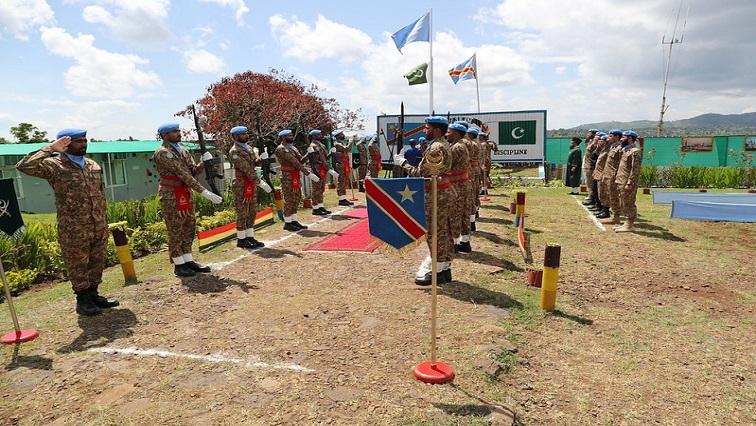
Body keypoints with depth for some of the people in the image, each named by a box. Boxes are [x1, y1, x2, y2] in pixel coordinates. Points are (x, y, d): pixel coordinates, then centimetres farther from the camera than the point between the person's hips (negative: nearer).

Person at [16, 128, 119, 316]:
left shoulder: (93, 165, 11)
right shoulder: (53, 165, -6)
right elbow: (24, 166, -23)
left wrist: (104, 221, 14)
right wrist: (50, 148, -19)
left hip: (99, 227, 6)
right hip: (73, 229, -5)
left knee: (97, 262, 13)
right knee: (78, 265, 5)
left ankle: (93, 295, 28)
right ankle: (82, 300, 17)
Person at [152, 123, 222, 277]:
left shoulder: (183, 151, 12)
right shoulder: (162, 153, -13)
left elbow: (193, 172, 9)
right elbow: (182, 174, -21)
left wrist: (203, 163, -12)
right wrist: (204, 192, -26)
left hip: (186, 194, 8)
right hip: (171, 195, -8)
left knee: (189, 228, 11)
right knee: (175, 231, 0)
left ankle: (188, 261, 21)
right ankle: (179, 265, 9)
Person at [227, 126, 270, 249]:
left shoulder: (249, 148, 14)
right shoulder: (234, 151, -14)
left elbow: (255, 163, 7)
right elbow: (247, 169, -20)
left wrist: (262, 158, -16)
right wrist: (260, 182, -23)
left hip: (251, 185, 8)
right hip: (241, 186, -8)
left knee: (252, 212, 12)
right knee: (242, 213, -1)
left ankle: (250, 237, 20)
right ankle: (241, 239, 9)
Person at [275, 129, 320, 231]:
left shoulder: (293, 148, 17)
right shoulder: (281, 149, -12)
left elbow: (300, 160, 9)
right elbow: (294, 162, -19)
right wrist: (308, 173, -22)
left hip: (296, 176, 9)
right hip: (287, 177, -9)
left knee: (297, 198, 12)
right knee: (289, 199, -4)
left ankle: (294, 221, 21)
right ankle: (287, 223, 5)